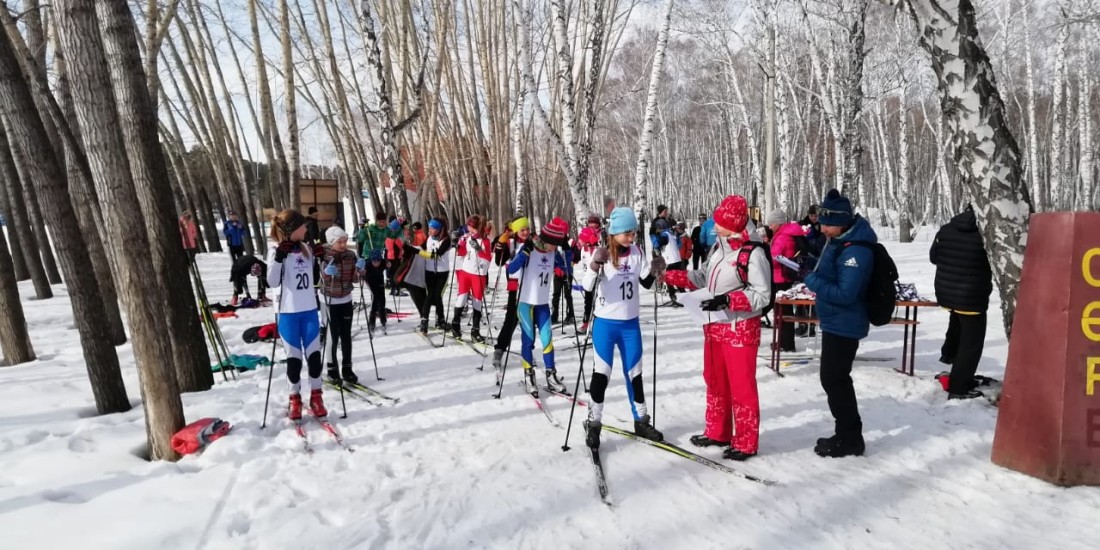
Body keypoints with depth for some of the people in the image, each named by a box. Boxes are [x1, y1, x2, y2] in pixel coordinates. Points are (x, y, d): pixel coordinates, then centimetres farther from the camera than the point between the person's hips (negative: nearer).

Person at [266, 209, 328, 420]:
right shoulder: (276, 250, -8)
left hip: (309, 309, 4)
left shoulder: (305, 248, 7)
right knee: (294, 357, 4)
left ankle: (316, 397, 17)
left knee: (314, 353, 5)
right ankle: (295, 399, 19)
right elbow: (272, 282, -14)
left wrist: (317, 258, 2)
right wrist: (279, 258, -26)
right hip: (288, 312, -4)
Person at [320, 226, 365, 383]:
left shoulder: (351, 255, -2)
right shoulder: (324, 256, -13)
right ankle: (332, 369, 13)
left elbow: (354, 279, 1)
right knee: (333, 336, 1)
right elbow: (320, 280, -16)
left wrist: (360, 269, -18)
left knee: (346, 335, 7)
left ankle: (347, 368, 16)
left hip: (346, 300, 4)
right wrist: (327, 272, -37)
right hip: (330, 301, -4)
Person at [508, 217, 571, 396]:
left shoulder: (553, 252, 0)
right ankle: (529, 376, 11)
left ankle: (551, 376, 12)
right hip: (526, 302, -5)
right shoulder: (528, 249, -16)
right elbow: (511, 269, -25)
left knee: (547, 338, 4)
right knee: (528, 340, 0)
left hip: (543, 303, 5)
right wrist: (525, 252, -35)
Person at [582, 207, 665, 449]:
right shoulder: (601, 253, -11)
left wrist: (654, 270, -11)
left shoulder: (637, 252, 2)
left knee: (634, 373, 13)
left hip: (631, 323, 4)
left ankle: (641, 421, 26)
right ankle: (594, 424, 12)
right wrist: (595, 264, -37)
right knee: (602, 372, 0)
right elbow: (588, 287, -20)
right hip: (606, 323, -4)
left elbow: (646, 283, 9)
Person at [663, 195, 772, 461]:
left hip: (740, 329, -8)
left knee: (741, 387, 1)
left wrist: (727, 300, -27)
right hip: (714, 327, 9)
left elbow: (762, 296, -18)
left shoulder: (753, 253, -18)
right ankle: (717, 432, 33)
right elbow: (705, 279, 15)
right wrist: (671, 275, 8)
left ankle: (746, 443, 15)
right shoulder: (718, 248, 7)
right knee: (715, 382, 18)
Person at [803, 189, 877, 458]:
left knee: (833, 379, -1)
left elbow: (845, 294, -30)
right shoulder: (837, 239, 7)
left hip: (844, 324, -11)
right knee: (835, 378, 18)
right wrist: (811, 267, 5)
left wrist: (812, 281, -20)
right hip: (835, 321, 11)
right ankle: (847, 434, 31)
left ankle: (850, 438, 13)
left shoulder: (856, 251, -25)